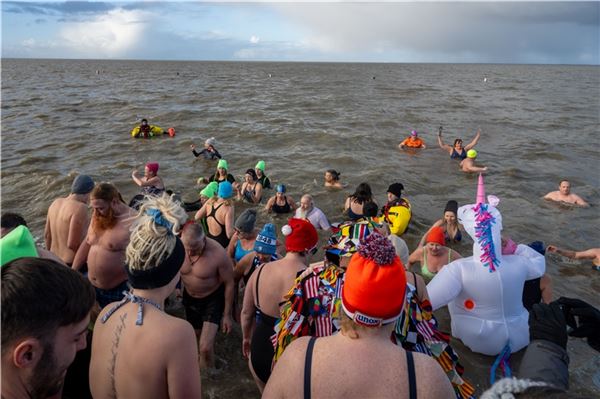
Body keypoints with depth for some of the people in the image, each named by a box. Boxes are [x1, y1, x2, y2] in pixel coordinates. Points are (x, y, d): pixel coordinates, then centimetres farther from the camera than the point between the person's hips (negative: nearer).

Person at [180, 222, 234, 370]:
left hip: (213, 299, -4)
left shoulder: (218, 254, -32)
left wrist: (227, 314, -11)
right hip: (190, 297, 4)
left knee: (205, 348, -13)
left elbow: (229, 283, -18)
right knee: (196, 334, 24)